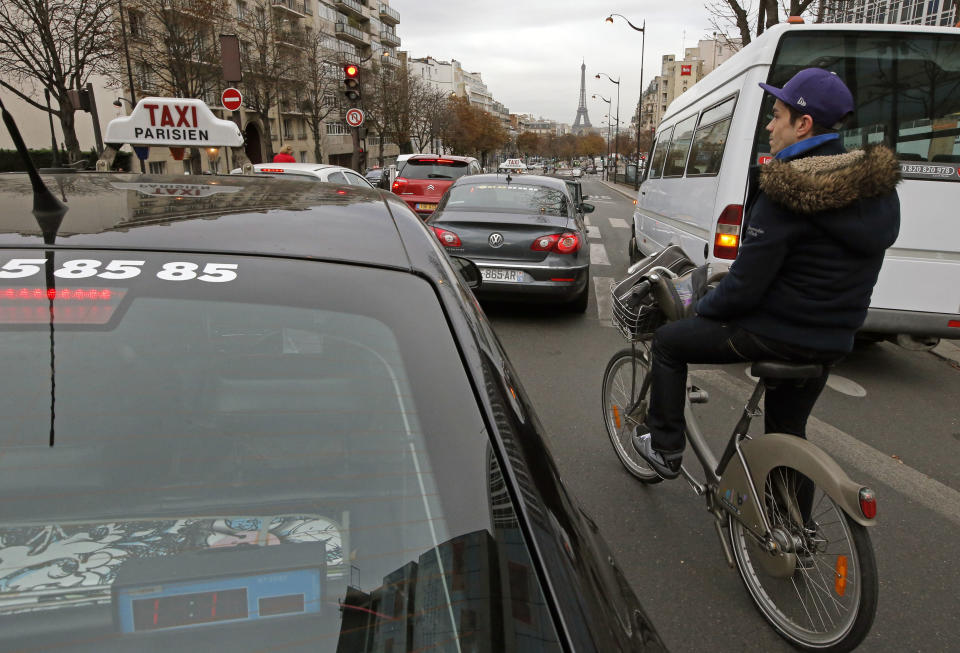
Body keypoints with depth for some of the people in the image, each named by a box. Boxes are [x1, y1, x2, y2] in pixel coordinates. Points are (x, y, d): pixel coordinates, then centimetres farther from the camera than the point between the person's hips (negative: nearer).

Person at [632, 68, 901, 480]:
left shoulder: (788, 191, -22)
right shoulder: (873, 185, 3)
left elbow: (746, 285, -22)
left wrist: (703, 309, -4)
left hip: (774, 335, -7)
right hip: (830, 342, 8)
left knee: (668, 342, 11)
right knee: (787, 433, 25)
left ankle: (664, 448, 17)